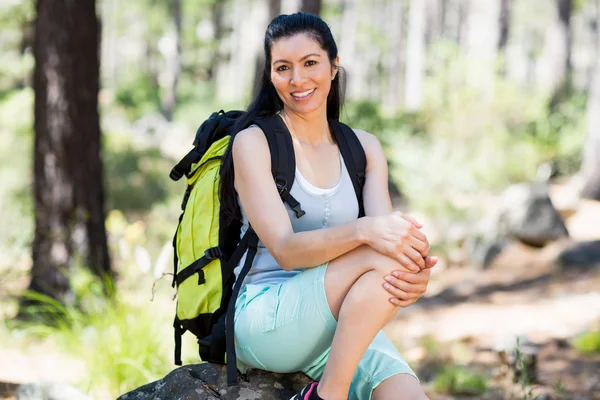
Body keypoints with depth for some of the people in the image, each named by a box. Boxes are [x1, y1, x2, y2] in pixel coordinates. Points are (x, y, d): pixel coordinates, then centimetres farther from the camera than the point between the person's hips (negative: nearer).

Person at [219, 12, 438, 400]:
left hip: (343, 328, 3)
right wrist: (363, 230, -34)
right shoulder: (254, 142, -5)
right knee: (380, 258, -28)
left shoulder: (364, 148, 10)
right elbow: (284, 249, -16)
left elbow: (388, 232, -3)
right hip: (263, 320, -3)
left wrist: (415, 274, -27)